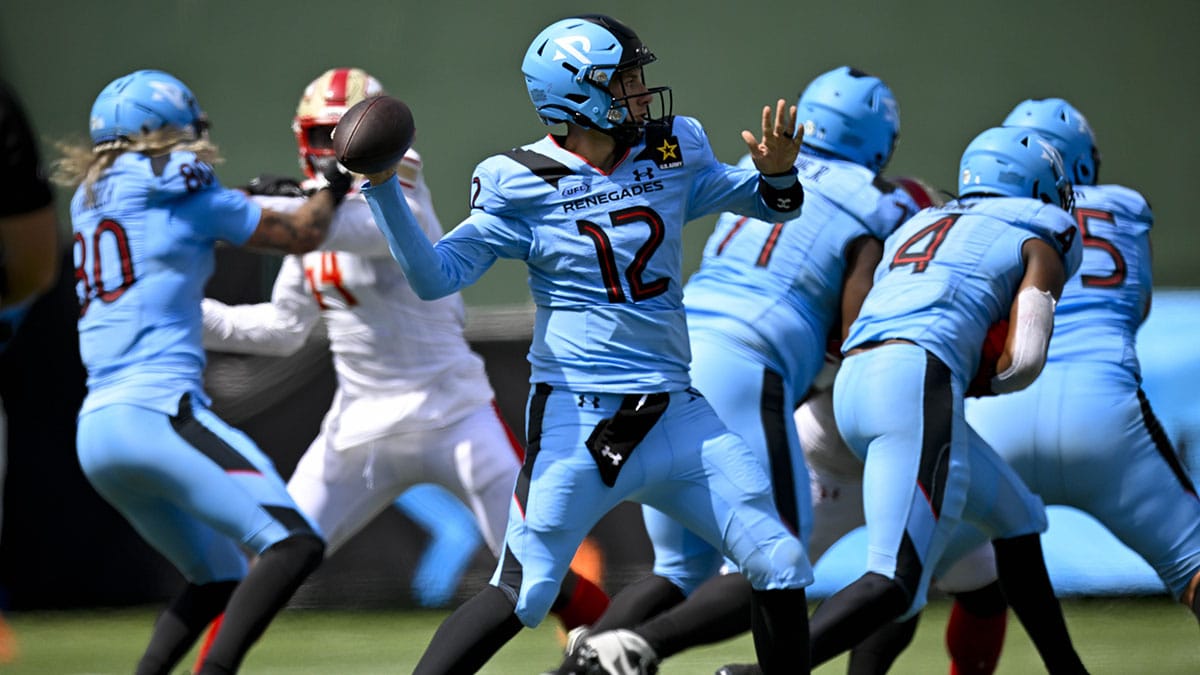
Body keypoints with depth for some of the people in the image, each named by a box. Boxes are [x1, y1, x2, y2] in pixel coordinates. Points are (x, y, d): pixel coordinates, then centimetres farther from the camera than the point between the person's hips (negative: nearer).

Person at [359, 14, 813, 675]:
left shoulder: (671, 155, 6)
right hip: (576, 419, -5)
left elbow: (766, 203, 18)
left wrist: (776, 175, -5)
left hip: (676, 414, 5)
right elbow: (434, 275, -9)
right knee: (521, 594, -11)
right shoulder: (521, 186, -6)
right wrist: (383, 189, -21)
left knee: (782, 568, 2)